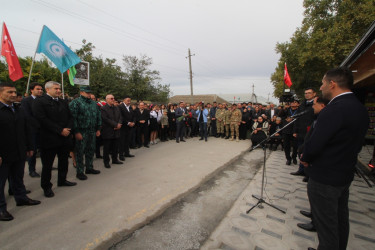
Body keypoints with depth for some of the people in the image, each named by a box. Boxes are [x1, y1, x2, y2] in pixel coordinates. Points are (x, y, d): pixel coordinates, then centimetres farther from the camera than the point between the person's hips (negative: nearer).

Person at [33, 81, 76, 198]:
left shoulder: (63, 102, 13)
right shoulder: (39, 102, -7)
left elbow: (70, 117, 11)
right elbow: (42, 120, -16)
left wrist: (68, 129, -8)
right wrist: (60, 130, -18)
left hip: (65, 138, 6)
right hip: (49, 139, -6)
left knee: (64, 161, 17)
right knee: (47, 164, 7)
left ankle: (62, 180, 35)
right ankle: (46, 187, 23)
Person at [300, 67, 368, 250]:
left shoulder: (334, 109, -25)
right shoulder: (360, 109, 5)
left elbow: (313, 145, -28)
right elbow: (354, 143, 10)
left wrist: (305, 158, -7)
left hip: (324, 179, -9)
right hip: (345, 175, 9)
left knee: (326, 225, 9)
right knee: (340, 219, 25)